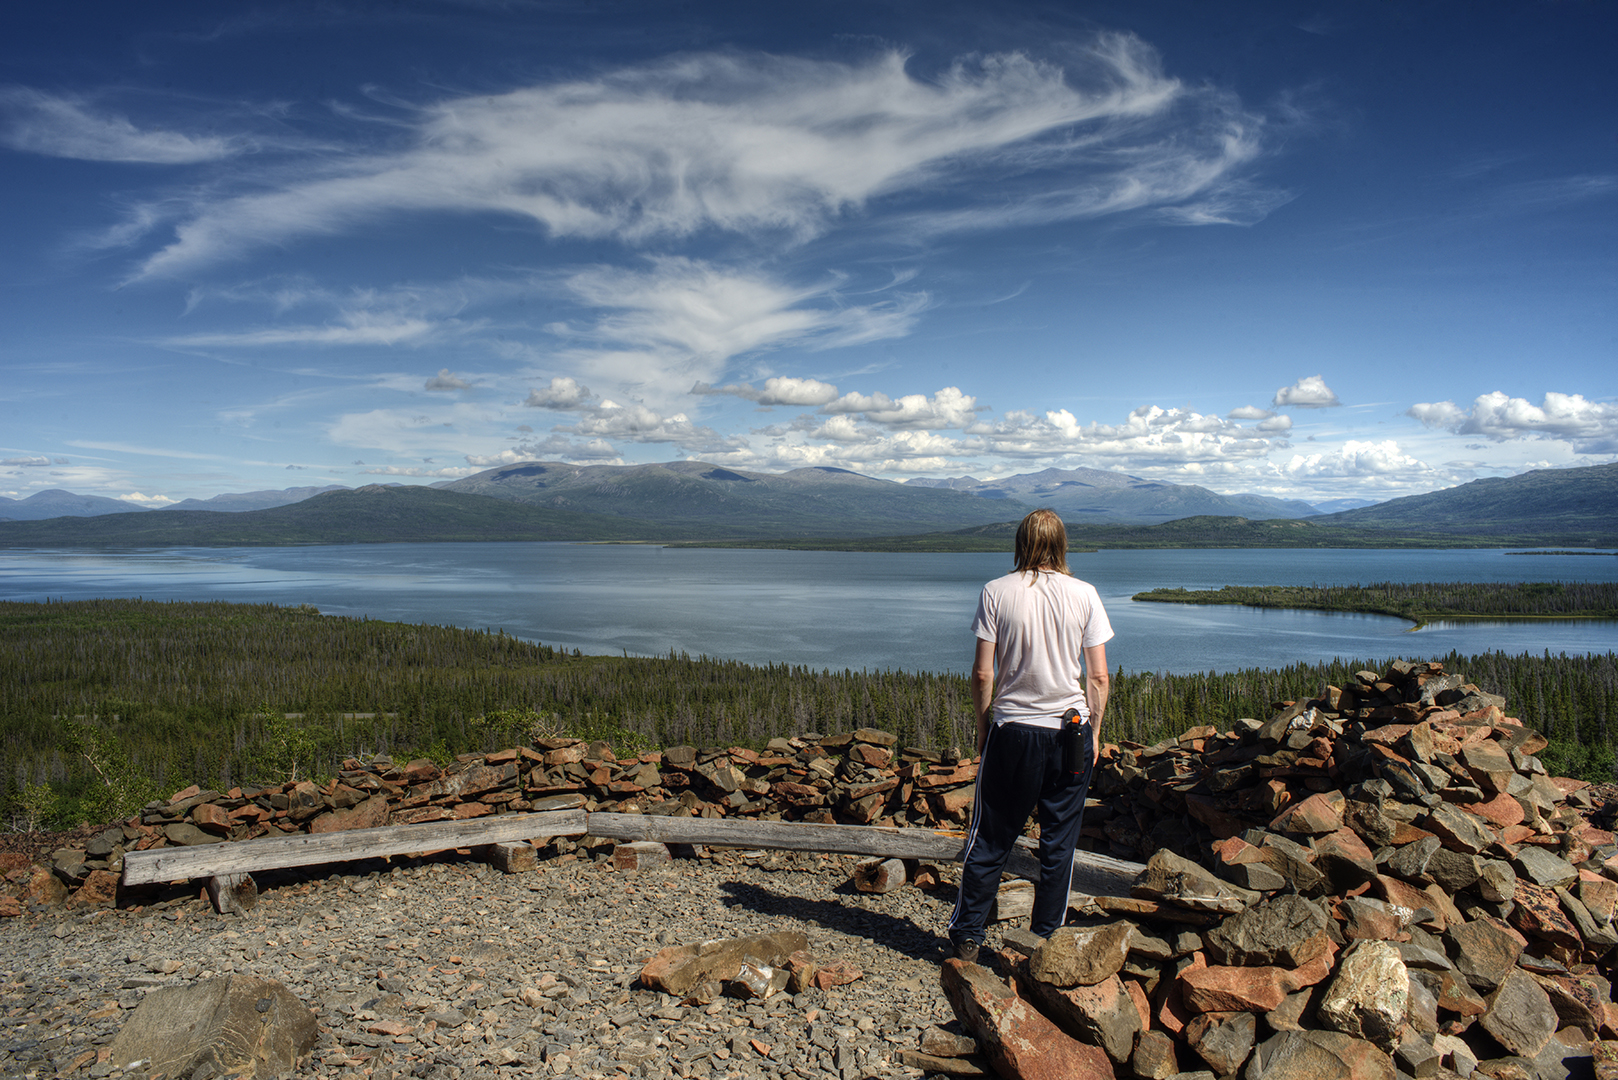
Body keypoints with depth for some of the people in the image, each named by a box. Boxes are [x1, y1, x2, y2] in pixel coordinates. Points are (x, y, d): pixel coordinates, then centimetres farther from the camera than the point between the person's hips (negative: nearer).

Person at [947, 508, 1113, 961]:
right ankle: (1046, 940, 20)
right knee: (1059, 842, 12)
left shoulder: (997, 592, -5)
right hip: (1071, 729, 1)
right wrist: (1094, 732, 9)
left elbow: (983, 673, -6)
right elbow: (1098, 676, -1)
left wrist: (982, 726, 7)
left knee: (990, 838, 11)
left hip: (1011, 728, 0)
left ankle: (967, 935, 19)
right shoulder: (1084, 594, -2)